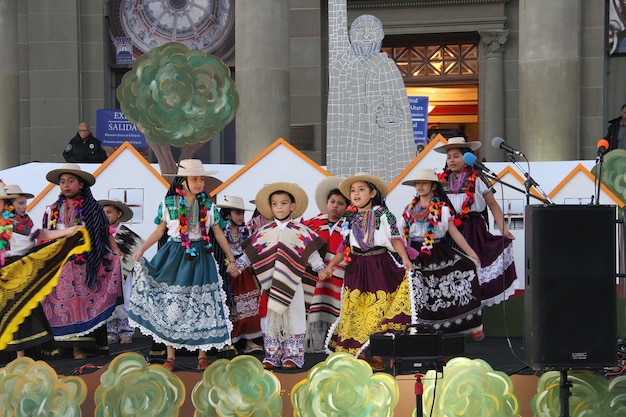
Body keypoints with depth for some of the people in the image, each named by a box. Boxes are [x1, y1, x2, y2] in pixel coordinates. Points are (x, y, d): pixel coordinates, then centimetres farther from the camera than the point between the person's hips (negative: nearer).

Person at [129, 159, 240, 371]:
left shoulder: (208, 205, 2)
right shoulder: (169, 203, -2)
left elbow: (219, 234, 8)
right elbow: (159, 231, 3)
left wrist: (231, 260, 7)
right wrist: (141, 249, -10)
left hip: (200, 258, 1)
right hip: (174, 256, -1)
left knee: (201, 305, 1)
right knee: (170, 305, 0)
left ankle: (202, 354, 11)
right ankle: (170, 355, 10)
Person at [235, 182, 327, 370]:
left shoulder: (301, 231, 3)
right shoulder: (263, 232, 9)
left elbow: (311, 253, 1)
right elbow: (251, 252, 11)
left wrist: (322, 269, -8)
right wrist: (237, 265, 2)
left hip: (292, 284, -2)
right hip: (269, 283, 2)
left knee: (293, 318, -1)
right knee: (270, 318, 4)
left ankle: (292, 356, 5)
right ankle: (271, 356, 10)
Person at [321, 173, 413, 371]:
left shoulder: (383, 214, -1)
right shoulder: (350, 219, 10)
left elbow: (395, 239, -5)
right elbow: (344, 248, 14)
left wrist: (405, 258, -20)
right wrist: (330, 266, 5)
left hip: (379, 267, -3)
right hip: (356, 269, 3)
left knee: (378, 311, -3)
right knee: (356, 313, 2)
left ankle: (377, 356, 3)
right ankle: (358, 356, 9)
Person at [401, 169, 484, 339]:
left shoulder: (443, 209, 1)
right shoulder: (409, 210, 10)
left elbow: (455, 233, -2)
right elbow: (403, 236, 16)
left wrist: (473, 255, -8)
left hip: (439, 256, -2)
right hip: (416, 258, 2)